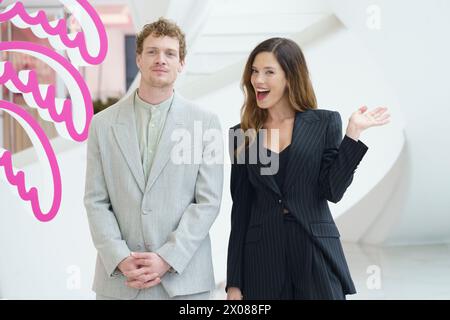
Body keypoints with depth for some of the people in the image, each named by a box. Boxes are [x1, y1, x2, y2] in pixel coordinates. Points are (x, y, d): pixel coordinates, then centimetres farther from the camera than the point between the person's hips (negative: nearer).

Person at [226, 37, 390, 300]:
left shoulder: (325, 122, 2)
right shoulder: (242, 134, 6)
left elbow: (332, 191, -6)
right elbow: (240, 210, 6)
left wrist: (353, 133, -12)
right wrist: (234, 283, 4)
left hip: (316, 256, -1)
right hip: (262, 260, 2)